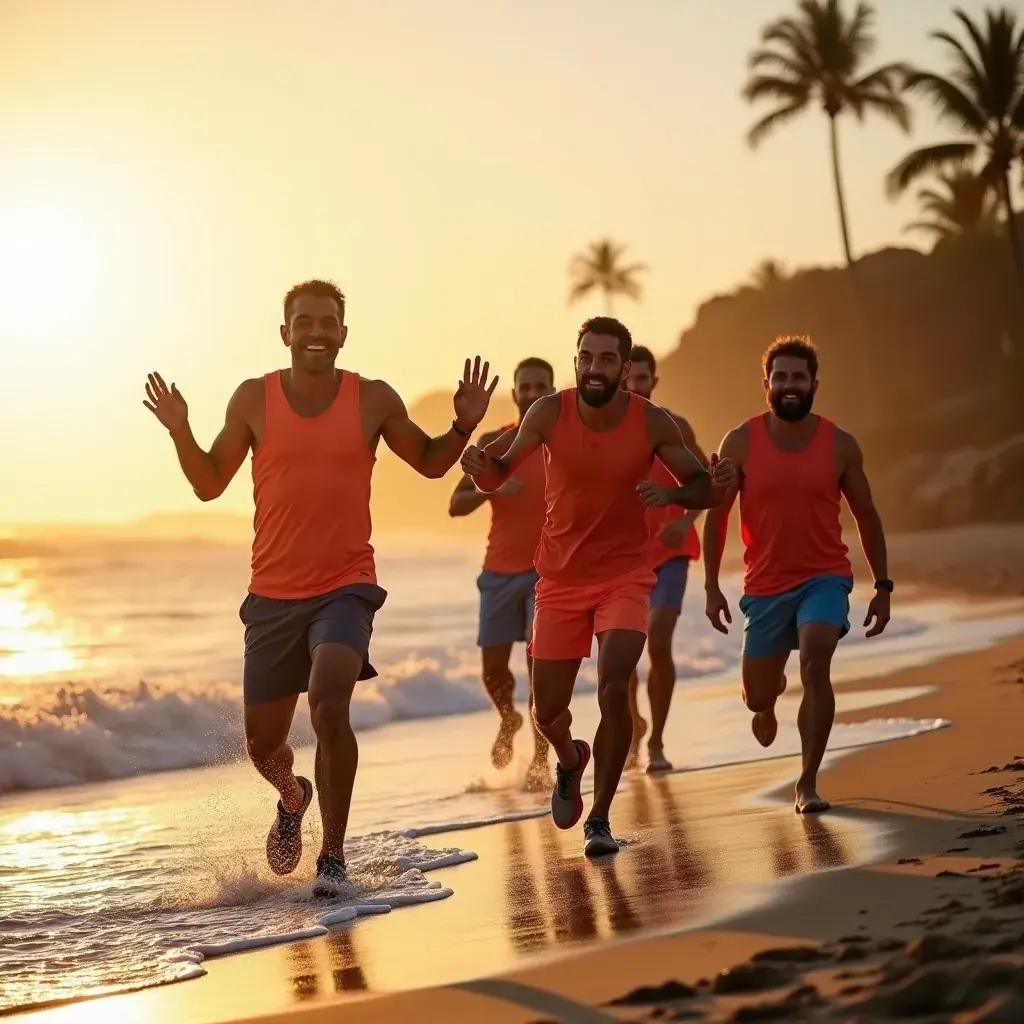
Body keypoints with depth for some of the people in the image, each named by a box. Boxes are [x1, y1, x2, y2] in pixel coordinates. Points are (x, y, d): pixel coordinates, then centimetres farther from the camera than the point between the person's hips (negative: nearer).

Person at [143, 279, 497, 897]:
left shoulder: (374, 400, 0)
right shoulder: (254, 399, 0)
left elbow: (431, 463, 14)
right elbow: (210, 486, 6)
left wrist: (464, 427, -5)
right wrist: (180, 433, -11)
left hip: (346, 586, -2)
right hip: (273, 594, 2)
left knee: (330, 706, -27)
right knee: (263, 745, 10)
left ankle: (333, 855, -13)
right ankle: (293, 797, 47)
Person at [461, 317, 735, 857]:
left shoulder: (652, 423, -12)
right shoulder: (549, 413, -11)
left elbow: (704, 488, -3)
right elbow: (495, 478, -4)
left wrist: (668, 495, -25)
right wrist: (480, 464, -28)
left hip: (625, 576, -2)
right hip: (560, 579, 2)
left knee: (614, 690, -22)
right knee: (547, 711, 8)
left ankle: (600, 818, -8)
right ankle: (570, 761, 45)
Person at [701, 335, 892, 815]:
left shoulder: (840, 445, -3)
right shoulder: (740, 443, -5)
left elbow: (866, 517, 6)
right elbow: (715, 515, 1)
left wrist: (883, 587, 3)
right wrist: (712, 586, -3)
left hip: (825, 578, -1)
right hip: (765, 586, 1)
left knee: (816, 667, -25)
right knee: (757, 694, 10)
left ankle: (808, 783, -13)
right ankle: (769, 700, 52)